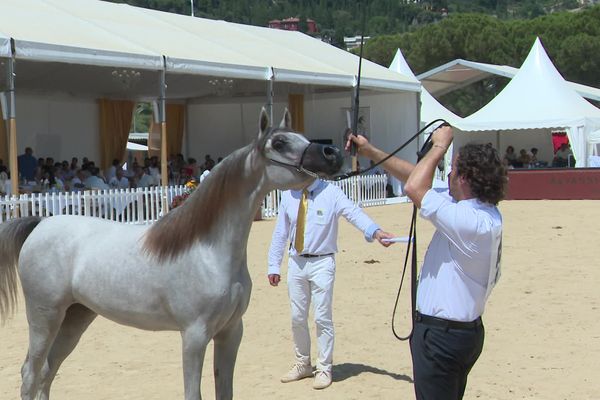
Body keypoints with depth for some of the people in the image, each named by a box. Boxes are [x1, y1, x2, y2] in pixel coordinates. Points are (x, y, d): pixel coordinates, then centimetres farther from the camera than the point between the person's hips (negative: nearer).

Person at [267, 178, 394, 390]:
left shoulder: (331, 193, -8)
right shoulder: (288, 195, 4)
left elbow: (354, 213, -23)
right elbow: (280, 233, 8)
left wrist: (375, 231, -41)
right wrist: (273, 266, 5)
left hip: (321, 263, -4)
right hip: (296, 262, 4)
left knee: (322, 317, -1)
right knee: (297, 317, 13)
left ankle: (324, 369, 15)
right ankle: (302, 364, 31)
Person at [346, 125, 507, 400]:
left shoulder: (473, 221, -25)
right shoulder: (481, 210, 5)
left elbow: (414, 188, -24)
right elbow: (416, 178, 11)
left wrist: (439, 147, -11)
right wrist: (371, 152, 16)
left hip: (441, 335, -10)